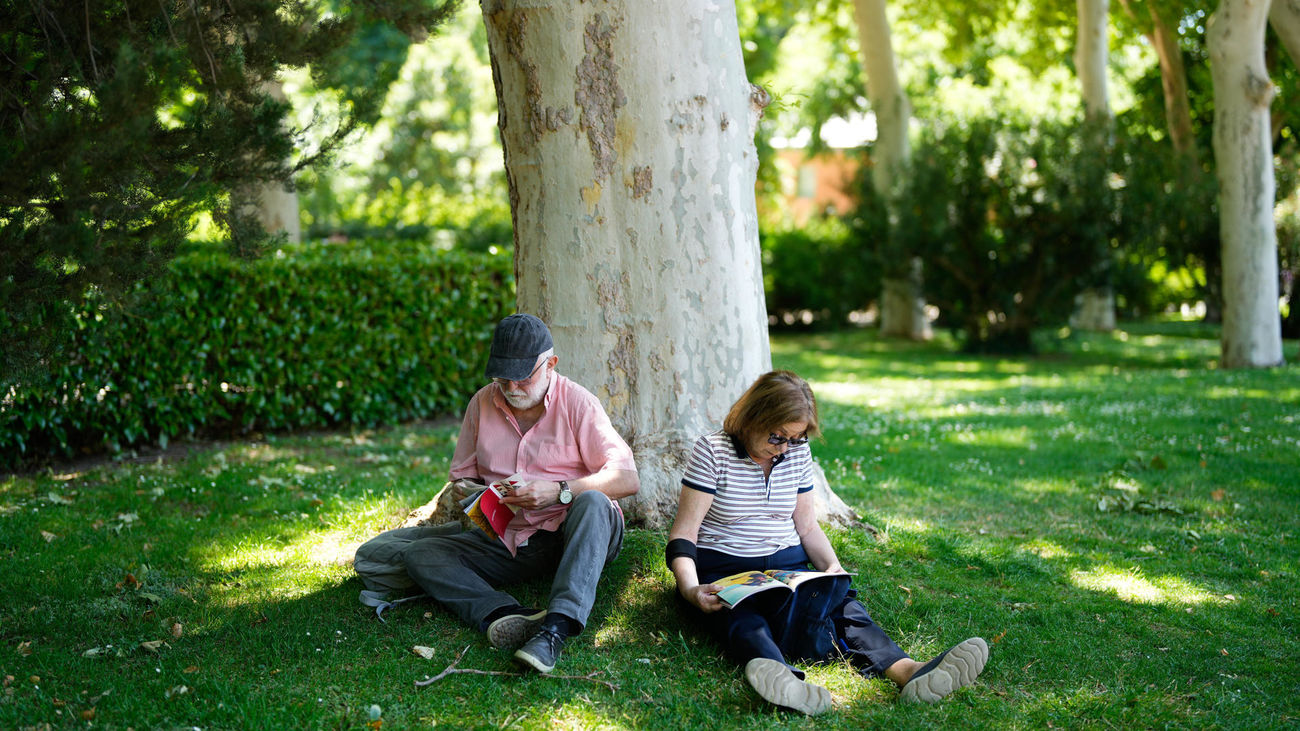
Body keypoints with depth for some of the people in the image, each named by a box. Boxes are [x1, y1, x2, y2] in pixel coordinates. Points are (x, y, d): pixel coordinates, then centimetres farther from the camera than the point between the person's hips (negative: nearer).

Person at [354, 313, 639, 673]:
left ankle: (556, 627, -53)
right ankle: (504, 615, -43)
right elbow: (461, 478, 16)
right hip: (508, 542, 4)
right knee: (418, 553, -16)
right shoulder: (483, 403, 6)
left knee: (592, 502, -37)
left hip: (572, 537, -4)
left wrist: (558, 492, -27)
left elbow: (627, 479, -15)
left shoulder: (576, 403, -6)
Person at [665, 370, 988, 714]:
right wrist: (690, 589, -28)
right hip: (722, 570, -4)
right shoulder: (713, 450, -7)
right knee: (742, 619, -39)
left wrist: (834, 568, -3)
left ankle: (907, 672, -53)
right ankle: (780, 676, -72)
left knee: (841, 604, -26)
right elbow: (684, 533, -10)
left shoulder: (797, 454, 9)